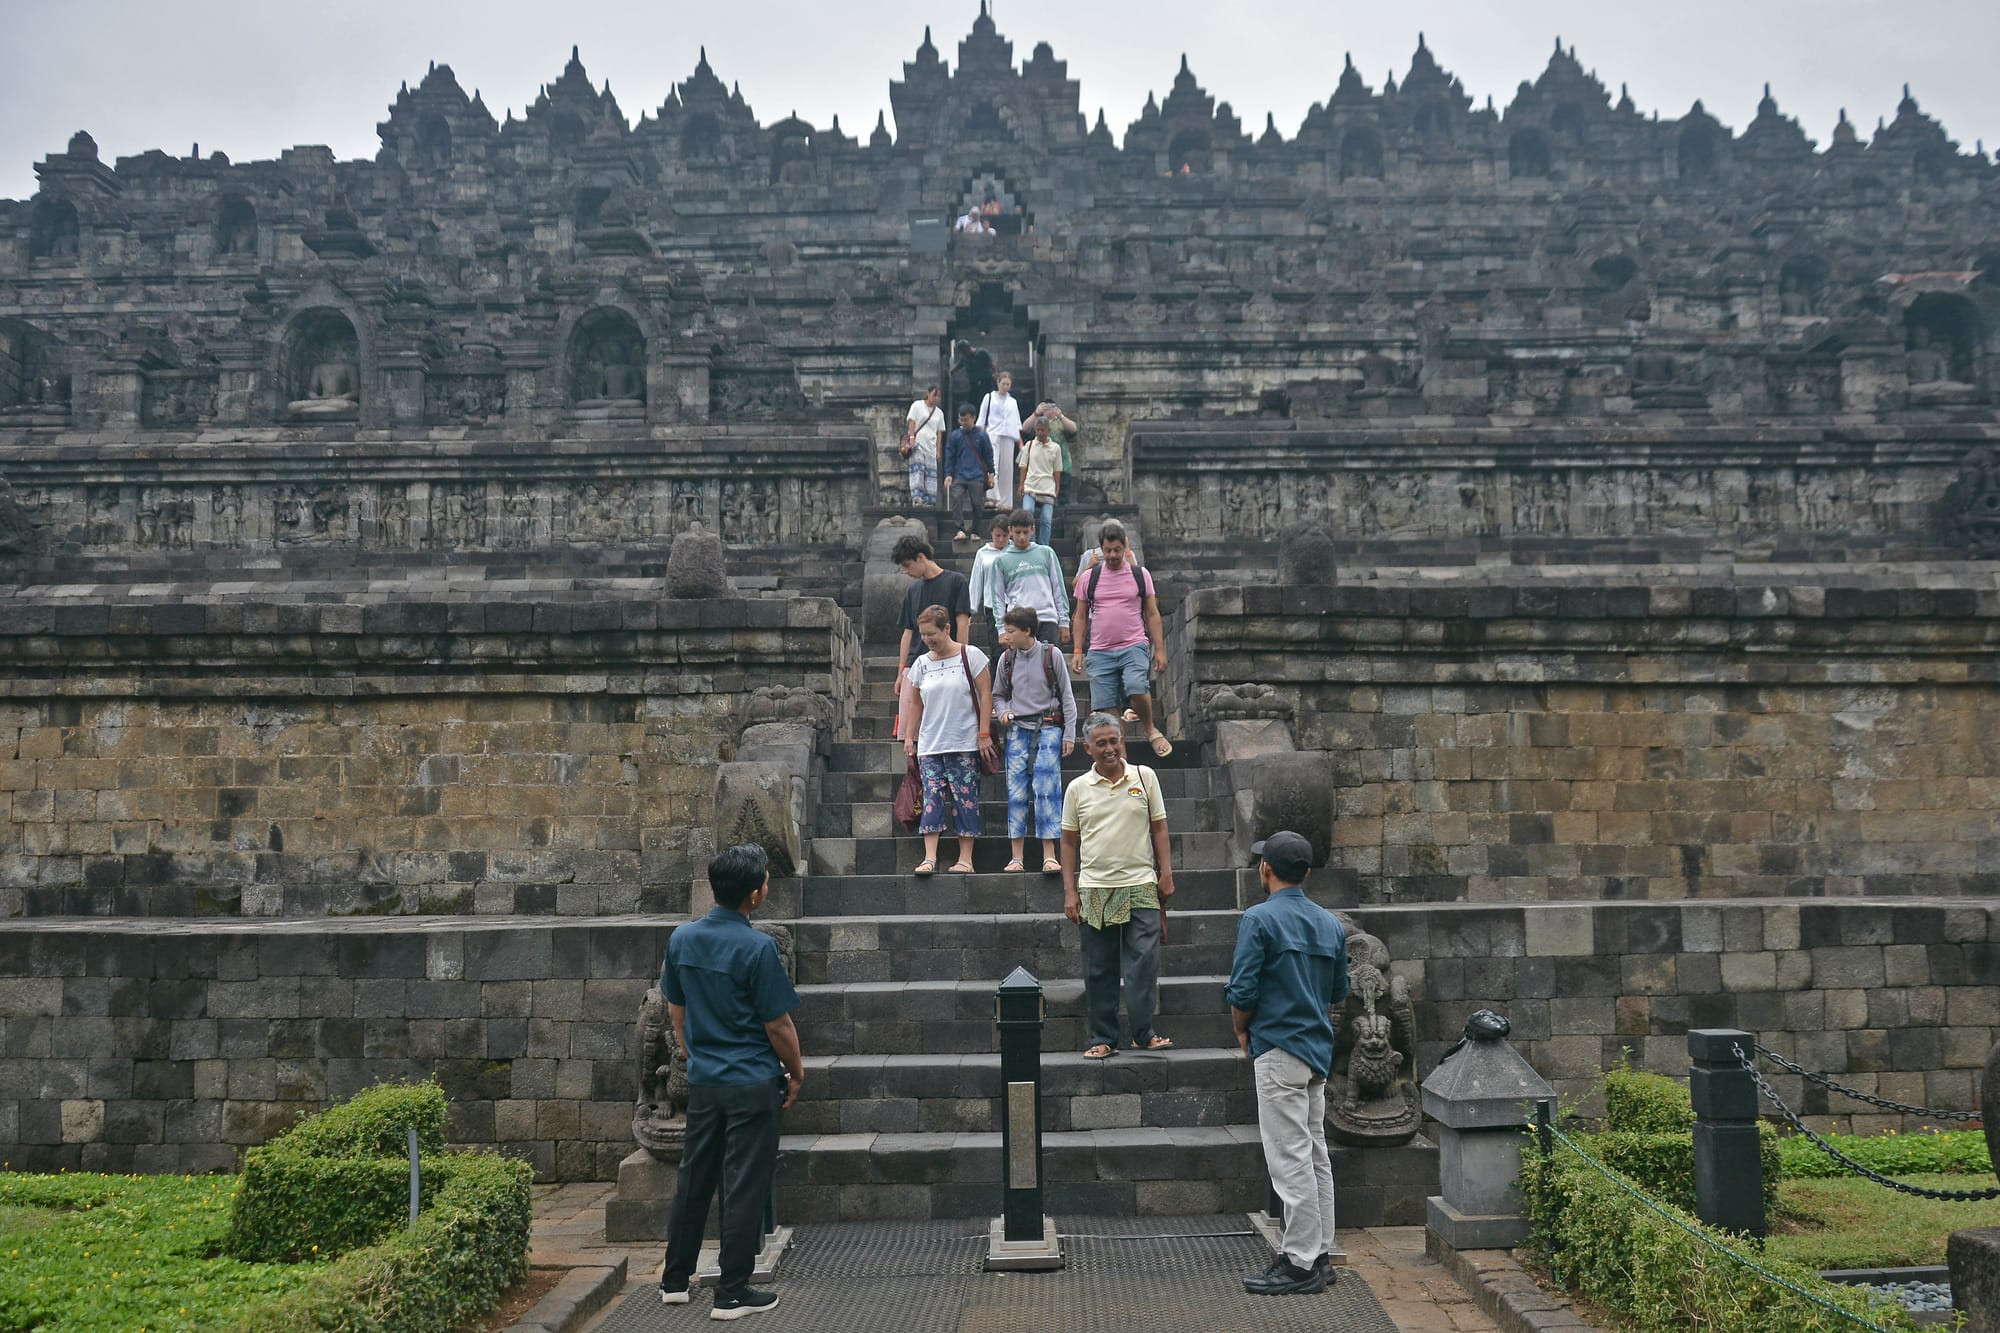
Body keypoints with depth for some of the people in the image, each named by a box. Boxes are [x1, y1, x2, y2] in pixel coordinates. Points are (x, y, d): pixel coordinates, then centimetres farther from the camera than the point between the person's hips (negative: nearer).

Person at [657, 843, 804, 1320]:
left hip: (702, 1082, 6)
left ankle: (675, 1280, 28)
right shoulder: (758, 947, -19)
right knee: (744, 1188, 3)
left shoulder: (681, 938, 0)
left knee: (693, 1179, 17)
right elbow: (778, 1024, -14)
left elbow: (675, 1010, 10)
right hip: (753, 1084, -6)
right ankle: (732, 1294, 9)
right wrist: (796, 1072, 1)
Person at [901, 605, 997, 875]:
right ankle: (929, 858, -7)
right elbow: (915, 704, 18)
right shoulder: (921, 664, 10)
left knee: (965, 799, -2)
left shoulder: (970, 656, -2)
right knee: (932, 798, -5)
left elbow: (985, 694, -3)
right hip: (929, 745, 3)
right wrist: (908, 737, 12)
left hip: (965, 744, -3)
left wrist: (984, 733, -8)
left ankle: (965, 858, 3)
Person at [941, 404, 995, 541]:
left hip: (977, 477, 0)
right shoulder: (954, 436, 4)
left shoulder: (981, 436, 3)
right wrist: (948, 474, -3)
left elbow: (988, 455, 9)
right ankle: (960, 530, -22)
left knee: (976, 504, 2)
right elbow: (949, 456, 5)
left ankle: (974, 532, 15)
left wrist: (991, 473, 7)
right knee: (956, 499, -19)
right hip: (959, 476, 0)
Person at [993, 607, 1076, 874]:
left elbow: (1066, 696, 4)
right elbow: (998, 695, 20)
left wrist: (1069, 734, 0)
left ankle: (1050, 855, -8)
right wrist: (1003, 711, -2)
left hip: (1048, 728, -3)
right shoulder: (1006, 659, 8)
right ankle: (1017, 856, 2)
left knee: (1046, 789, -10)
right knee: (1016, 790, -2)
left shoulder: (1051, 655, -1)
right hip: (1017, 730, 3)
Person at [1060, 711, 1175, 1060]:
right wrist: (1069, 891, 3)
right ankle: (1103, 1039, 13)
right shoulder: (1077, 788, 4)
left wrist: (1166, 873, 2)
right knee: (1099, 970, 5)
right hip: (1094, 890, 1)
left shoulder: (1145, 777, 4)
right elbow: (1069, 841, 8)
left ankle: (1143, 1034, 3)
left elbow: (1159, 827, 9)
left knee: (1144, 963, -7)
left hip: (1141, 887, -1)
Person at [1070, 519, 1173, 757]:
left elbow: (1152, 614, 10)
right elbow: (1081, 617, 13)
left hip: (1134, 647, -2)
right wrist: (1077, 650, 4)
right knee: (1104, 707, -2)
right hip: (1100, 651, 2)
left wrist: (1160, 649, 4)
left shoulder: (1140, 575, 7)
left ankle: (1151, 731, -1)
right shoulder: (1089, 577, 9)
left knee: (1136, 688, -26)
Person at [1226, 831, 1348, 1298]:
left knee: (1290, 1158, -5)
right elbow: (1338, 992, 17)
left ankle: (1300, 1264, -2)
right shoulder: (1331, 924, 10)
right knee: (1315, 1154, 14)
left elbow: (1242, 992, -15)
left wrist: (1243, 1031, 3)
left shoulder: (1260, 919, -12)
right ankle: (1319, 1255, 20)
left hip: (1279, 1051, -8)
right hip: (1319, 1049, 8)